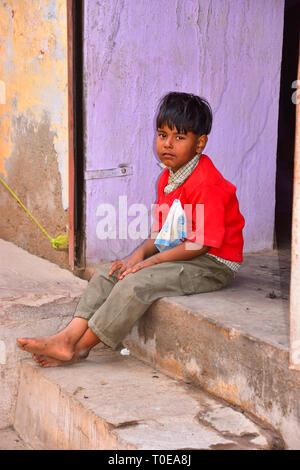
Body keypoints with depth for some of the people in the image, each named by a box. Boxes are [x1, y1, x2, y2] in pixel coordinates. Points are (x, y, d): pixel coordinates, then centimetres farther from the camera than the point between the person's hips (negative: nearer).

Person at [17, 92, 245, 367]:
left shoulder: (206, 185, -20)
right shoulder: (167, 179, 10)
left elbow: (202, 243, -22)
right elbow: (161, 232, 13)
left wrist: (149, 261, -19)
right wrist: (138, 255, -7)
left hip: (211, 265, -9)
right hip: (176, 255, 10)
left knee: (138, 283, -28)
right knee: (107, 273, -4)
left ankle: (79, 346, -19)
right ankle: (71, 335, -16)